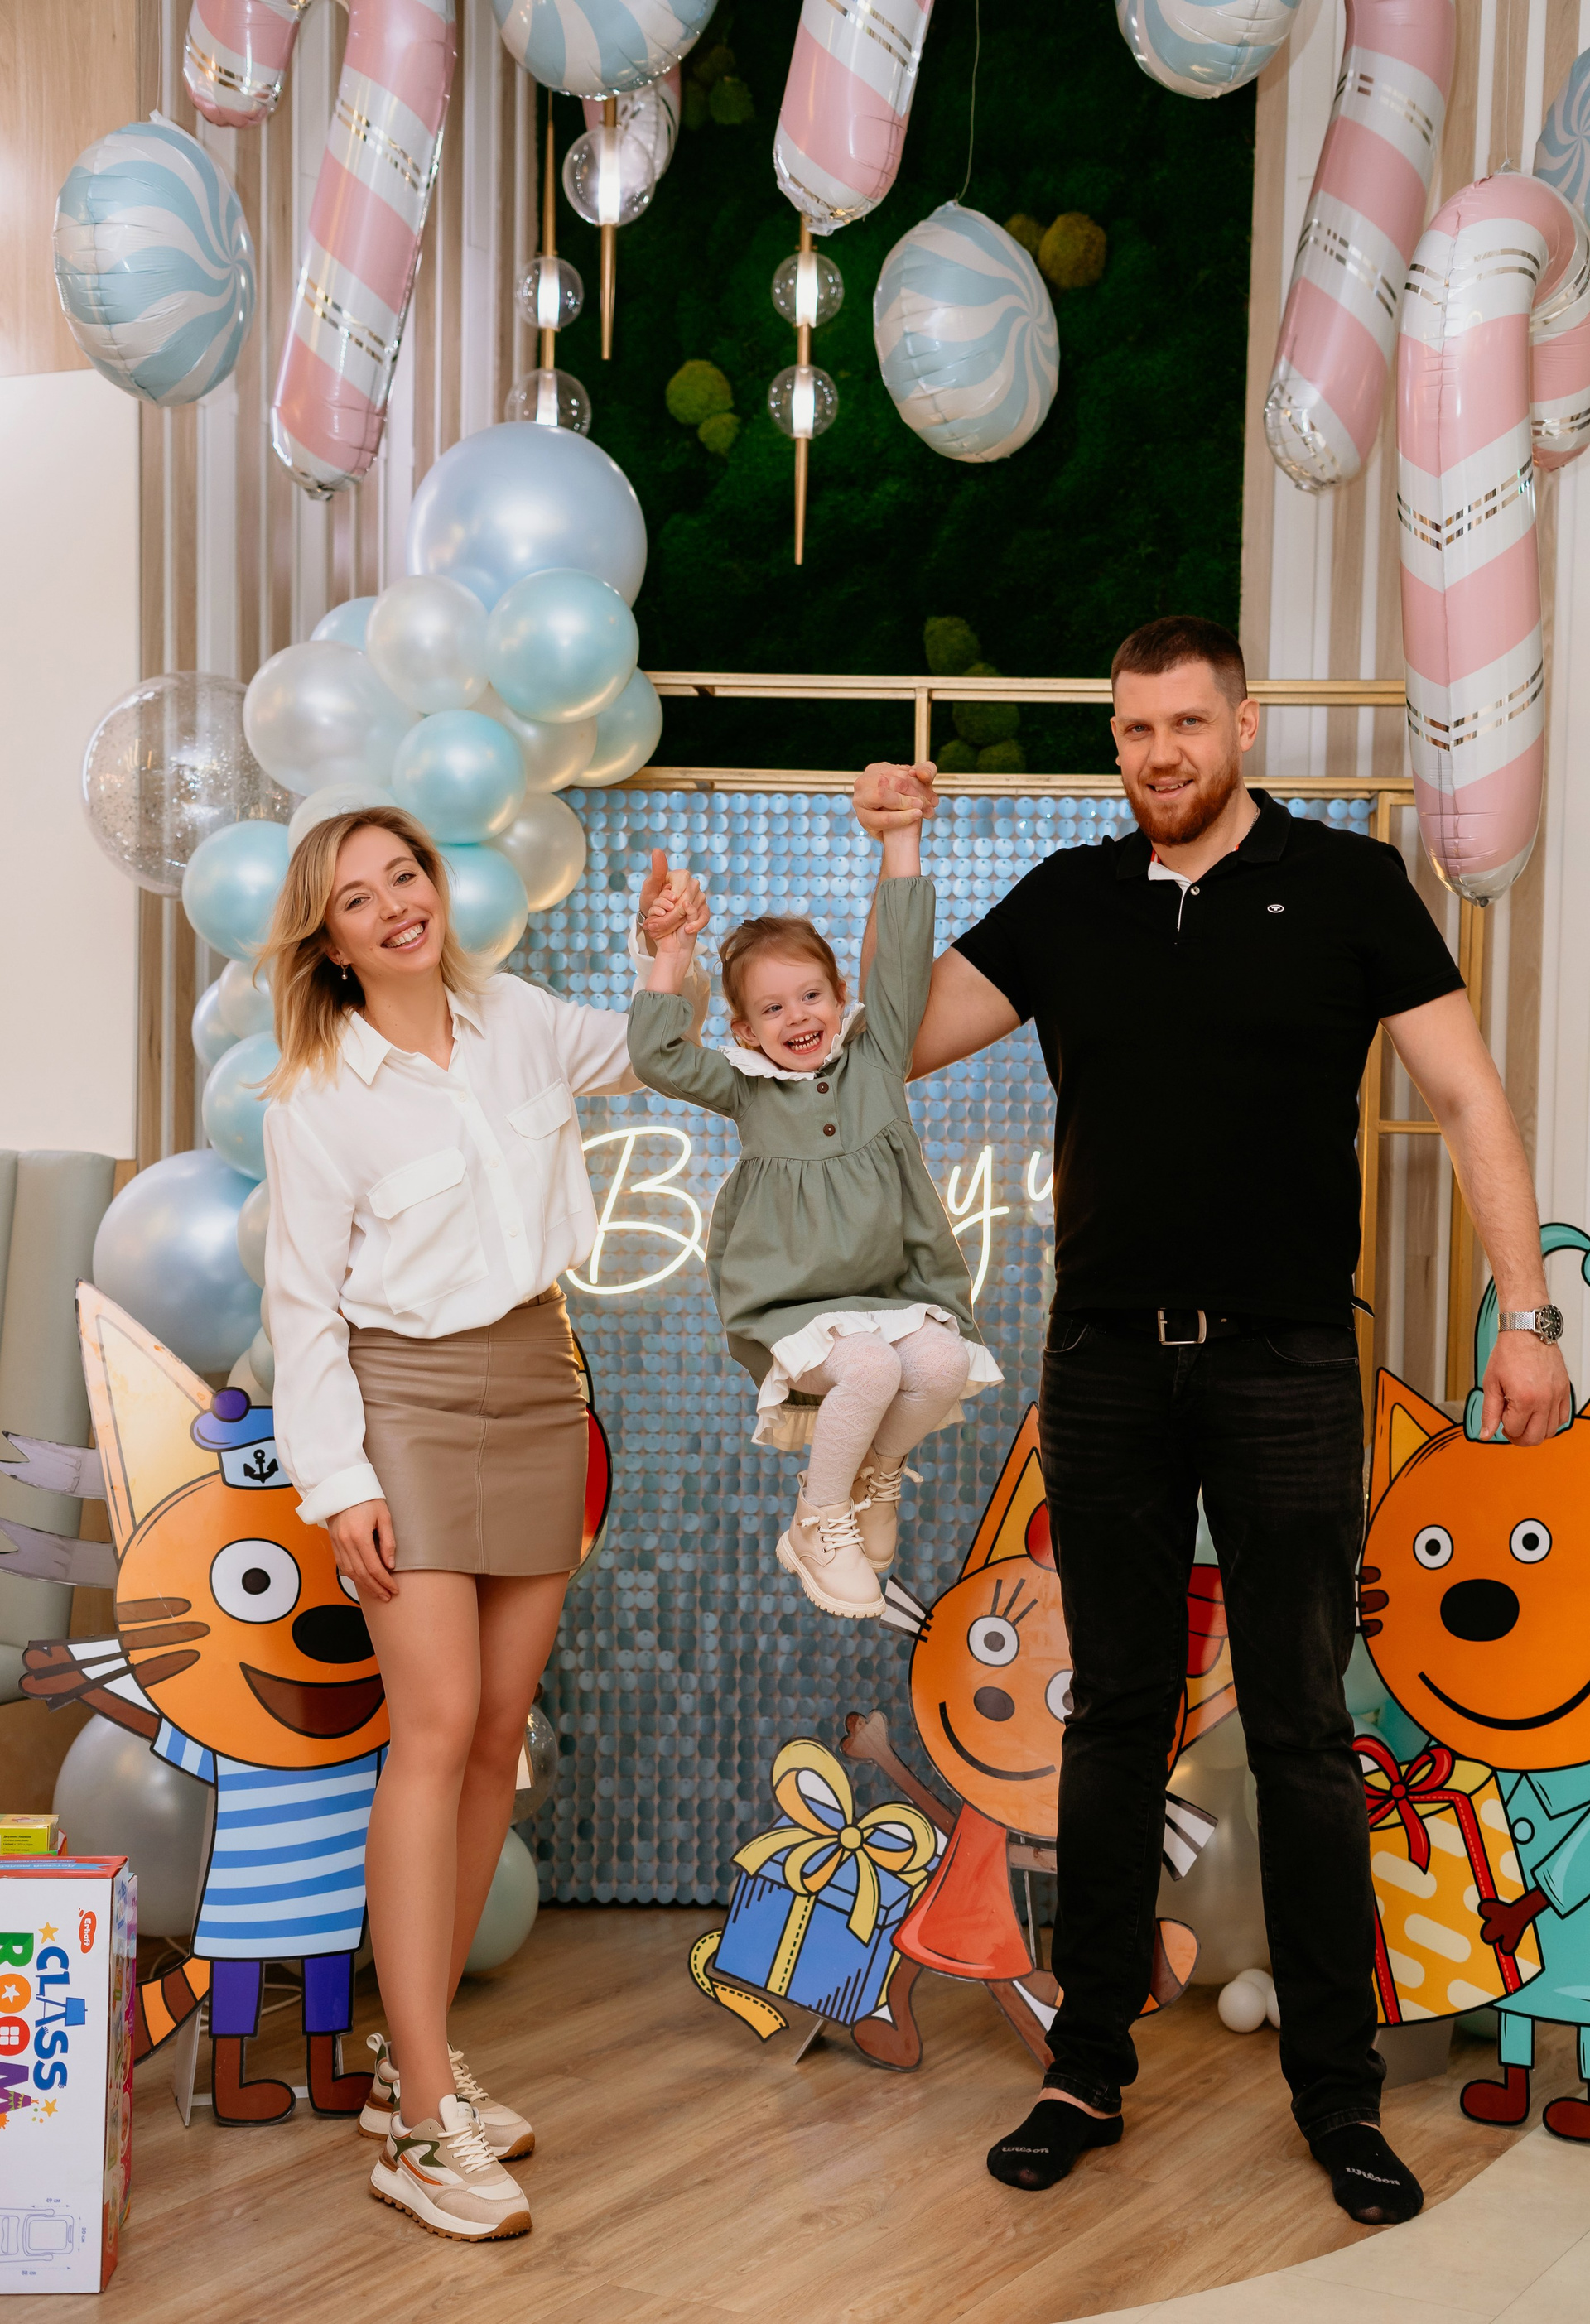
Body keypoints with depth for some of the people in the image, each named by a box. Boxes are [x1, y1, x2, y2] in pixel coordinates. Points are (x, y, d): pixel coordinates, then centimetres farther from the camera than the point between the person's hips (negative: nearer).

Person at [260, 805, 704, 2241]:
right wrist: (337, 1481, -13)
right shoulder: (316, 1097, -7)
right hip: (408, 1399, -5)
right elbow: (304, 1304, -7)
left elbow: (649, 1052, 26)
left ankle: (413, 2054, 18)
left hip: (538, 1387, 6)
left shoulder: (514, 1020, 7)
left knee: (500, 1732, 6)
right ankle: (424, 2124, -10)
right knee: (438, 1726, -14)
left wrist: (673, 944, 8)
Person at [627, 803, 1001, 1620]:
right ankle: (818, 1523, -6)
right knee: (868, 1367, -31)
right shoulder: (745, 1087, 2)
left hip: (889, 1291, 3)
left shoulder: (875, 1053, 5)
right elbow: (658, 1059, -11)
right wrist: (671, 959, -12)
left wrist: (902, 837, -3)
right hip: (789, 1303, -3)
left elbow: (903, 956, 0)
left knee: (944, 1362, -26)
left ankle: (875, 1476, 6)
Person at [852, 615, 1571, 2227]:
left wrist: (1528, 1314, -8)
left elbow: (1464, 1095, -2)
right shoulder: (1067, 902, 8)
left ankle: (1337, 2090, 16)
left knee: (1300, 1727, 4)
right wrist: (897, 861, -6)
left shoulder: (1345, 885, 1)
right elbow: (900, 1044, 4)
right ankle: (1089, 2066, 21)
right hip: (1107, 1364, 2)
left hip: (1285, 1364, -2)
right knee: (1115, 1716, 10)